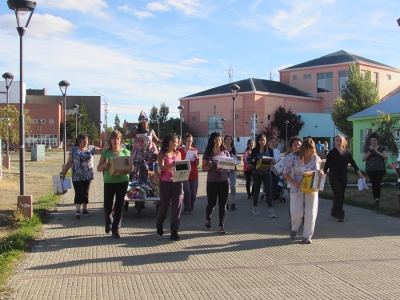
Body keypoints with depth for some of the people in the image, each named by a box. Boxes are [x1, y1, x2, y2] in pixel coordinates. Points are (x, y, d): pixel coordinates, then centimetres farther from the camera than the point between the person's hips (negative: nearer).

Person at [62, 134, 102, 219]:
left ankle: (85, 209, 18)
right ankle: (77, 210, -4)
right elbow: (69, 162, 3)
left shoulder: (90, 148, 4)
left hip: (88, 176, 2)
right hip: (77, 176, -2)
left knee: (86, 192, 9)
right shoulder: (74, 150, 0)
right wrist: (64, 173, 2)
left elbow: (101, 151, -5)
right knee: (78, 193, -7)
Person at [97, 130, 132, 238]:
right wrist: (105, 165, -16)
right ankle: (108, 222, 34)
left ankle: (116, 229, 12)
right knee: (107, 205, 3)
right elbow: (99, 168, 5)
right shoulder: (105, 152, 5)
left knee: (119, 205, 2)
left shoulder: (125, 152, 7)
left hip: (122, 181, 0)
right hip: (109, 181, 0)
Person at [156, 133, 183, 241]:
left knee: (177, 206, -5)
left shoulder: (178, 153, 12)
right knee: (164, 205, 6)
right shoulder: (162, 154, -2)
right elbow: (161, 167, -16)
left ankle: (174, 231, 0)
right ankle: (159, 223, 37)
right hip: (165, 183, -3)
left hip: (177, 182, 3)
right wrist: (172, 165, -34)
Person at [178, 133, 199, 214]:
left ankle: (191, 208, 21)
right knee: (187, 191, -17)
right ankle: (186, 208, 1)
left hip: (194, 174, 3)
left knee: (193, 192, 2)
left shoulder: (195, 150, 8)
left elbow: (197, 164, 6)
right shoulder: (180, 150, 0)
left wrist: (197, 157, -13)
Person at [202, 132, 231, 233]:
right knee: (211, 203, 7)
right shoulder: (208, 153, 0)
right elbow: (203, 168, 0)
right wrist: (210, 166, -20)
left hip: (224, 181, 2)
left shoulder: (225, 153, 6)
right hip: (212, 182, -2)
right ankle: (208, 219, 36)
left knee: (223, 204, 0)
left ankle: (221, 225, 5)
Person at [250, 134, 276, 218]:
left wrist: (272, 162, -17)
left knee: (268, 191, -5)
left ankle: (271, 210, -5)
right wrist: (253, 160, -23)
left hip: (267, 173, 0)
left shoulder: (270, 150, 3)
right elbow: (251, 161, -1)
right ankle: (255, 208, 25)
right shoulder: (254, 150, 0)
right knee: (256, 190, 10)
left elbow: (272, 161, 5)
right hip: (257, 173, 0)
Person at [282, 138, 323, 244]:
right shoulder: (294, 157, -6)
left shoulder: (315, 158, 1)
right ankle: (294, 229, 25)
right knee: (297, 212, -7)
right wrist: (295, 183, -17)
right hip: (297, 188, -2)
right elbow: (285, 174, -4)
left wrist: (321, 173, -10)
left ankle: (307, 236, 12)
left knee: (310, 212, -3)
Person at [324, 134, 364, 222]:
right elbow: (327, 165, -5)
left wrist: (360, 174, -1)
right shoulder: (332, 152, -5)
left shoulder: (347, 153, 6)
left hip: (343, 176, 4)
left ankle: (334, 212, 24)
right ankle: (340, 214, -9)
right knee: (338, 195, -12)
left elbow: (353, 164, 6)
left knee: (341, 196, 8)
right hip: (334, 176, -4)